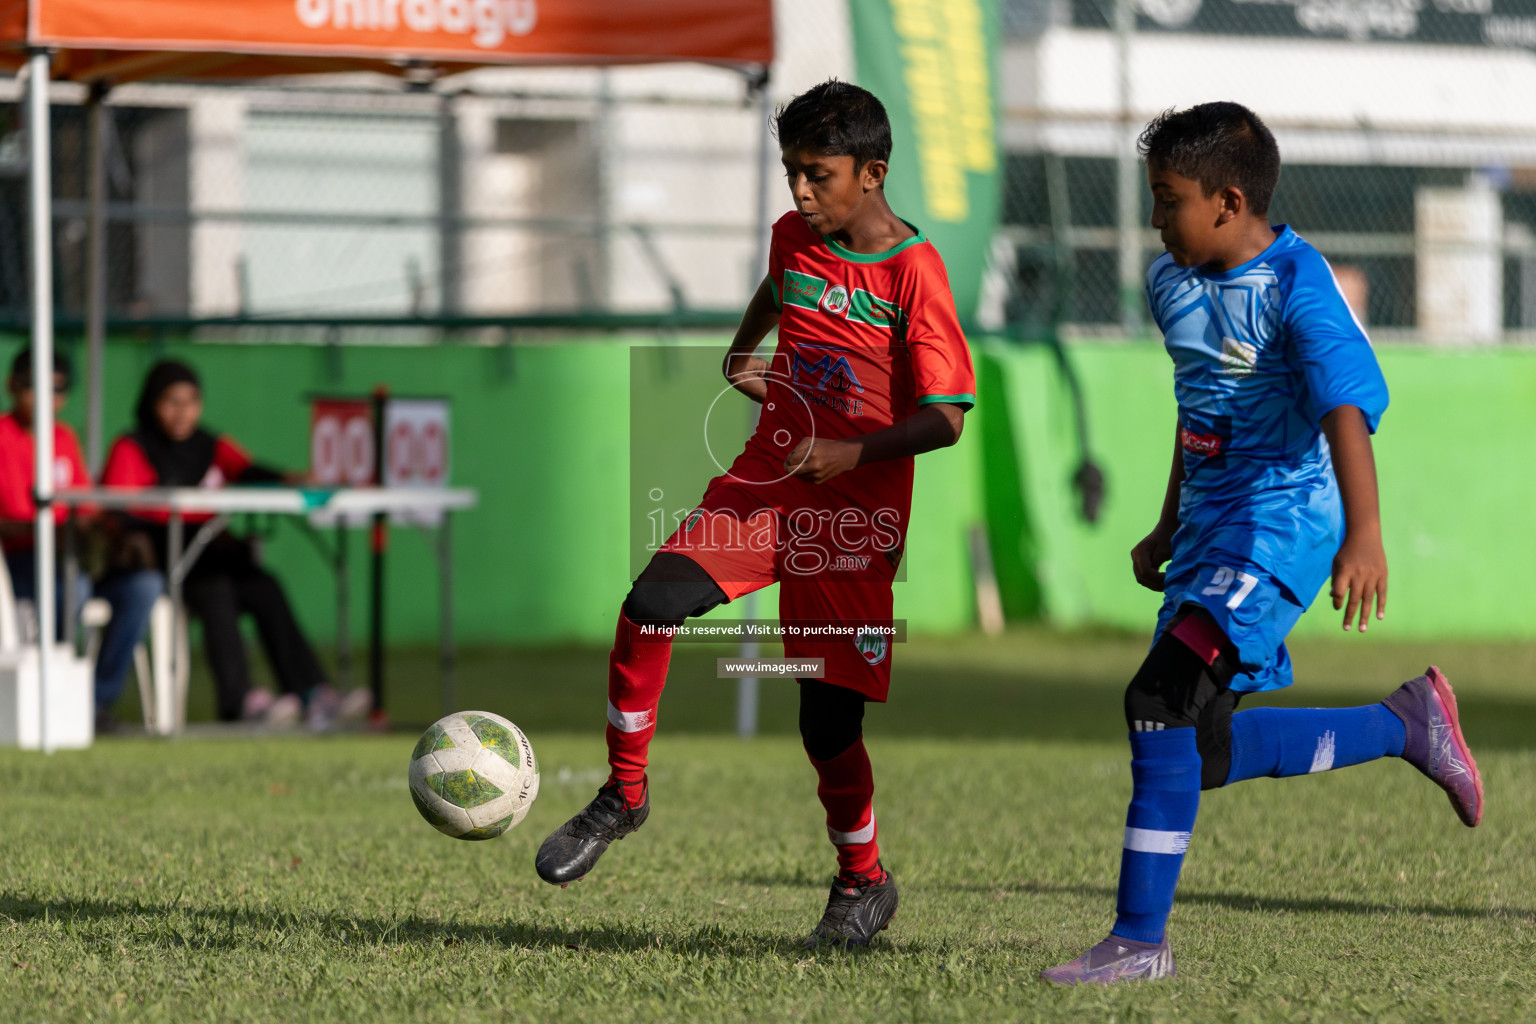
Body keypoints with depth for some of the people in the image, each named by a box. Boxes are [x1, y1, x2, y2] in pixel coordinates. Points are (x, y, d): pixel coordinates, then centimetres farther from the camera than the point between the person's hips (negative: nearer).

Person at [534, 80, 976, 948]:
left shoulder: (913, 272, -14)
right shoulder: (795, 238, 5)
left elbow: (946, 418, -14)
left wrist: (853, 454, -24)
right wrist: (741, 356, 19)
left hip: (855, 513, -5)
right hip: (766, 485, 5)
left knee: (830, 720, -2)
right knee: (651, 605, -20)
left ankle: (865, 880, 23)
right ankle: (624, 795, -3)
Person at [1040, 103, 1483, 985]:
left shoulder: (1295, 286, -16)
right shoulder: (1174, 283, 10)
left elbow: (1347, 407, -26)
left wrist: (1363, 535, -37)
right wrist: (1170, 528, 27)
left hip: (1283, 520, -9)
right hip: (1210, 524, 9)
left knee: (1161, 697, -22)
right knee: (1204, 750, 10)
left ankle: (1140, 938, -18)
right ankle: (1404, 725, 29)